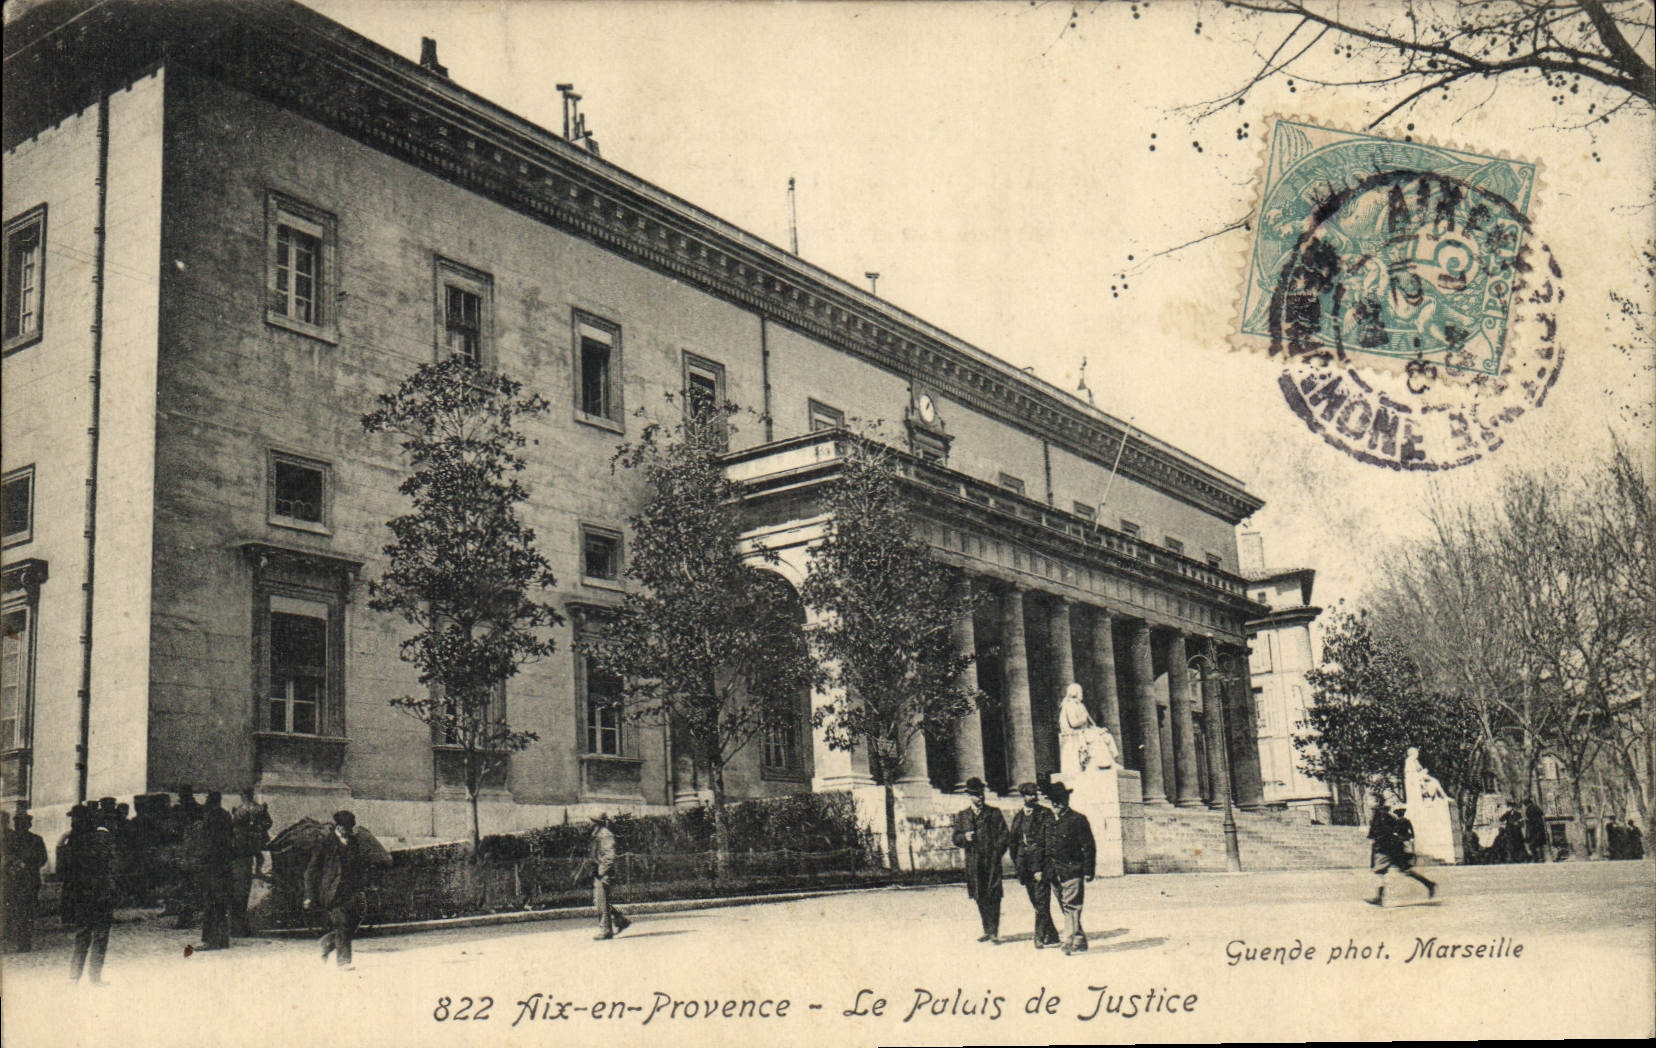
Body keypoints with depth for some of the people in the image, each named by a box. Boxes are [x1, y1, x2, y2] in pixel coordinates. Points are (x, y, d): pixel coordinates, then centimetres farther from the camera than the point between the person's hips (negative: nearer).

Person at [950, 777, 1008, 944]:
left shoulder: (994, 813, 9)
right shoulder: (961, 816, 14)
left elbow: (1003, 835, 6)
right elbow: (956, 839, 11)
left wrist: (997, 853, -7)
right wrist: (965, 837, -11)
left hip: (992, 861, -2)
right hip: (973, 863, 2)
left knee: (993, 896, -9)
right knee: (980, 898, 5)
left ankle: (994, 932, -7)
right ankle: (987, 930, 15)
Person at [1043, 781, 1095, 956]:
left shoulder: (1077, 820, -6)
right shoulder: (1050, 820, 13)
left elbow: (1089, 847, -6)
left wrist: (1088, 871, -10)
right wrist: (1047, 870, 15)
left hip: (1072, 871, -7)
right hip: (1055, 874, 7)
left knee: (1071, 907, -11)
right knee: (1066, 909, 11)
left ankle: (1070, 942, -12)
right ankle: (1080, 940, 20)